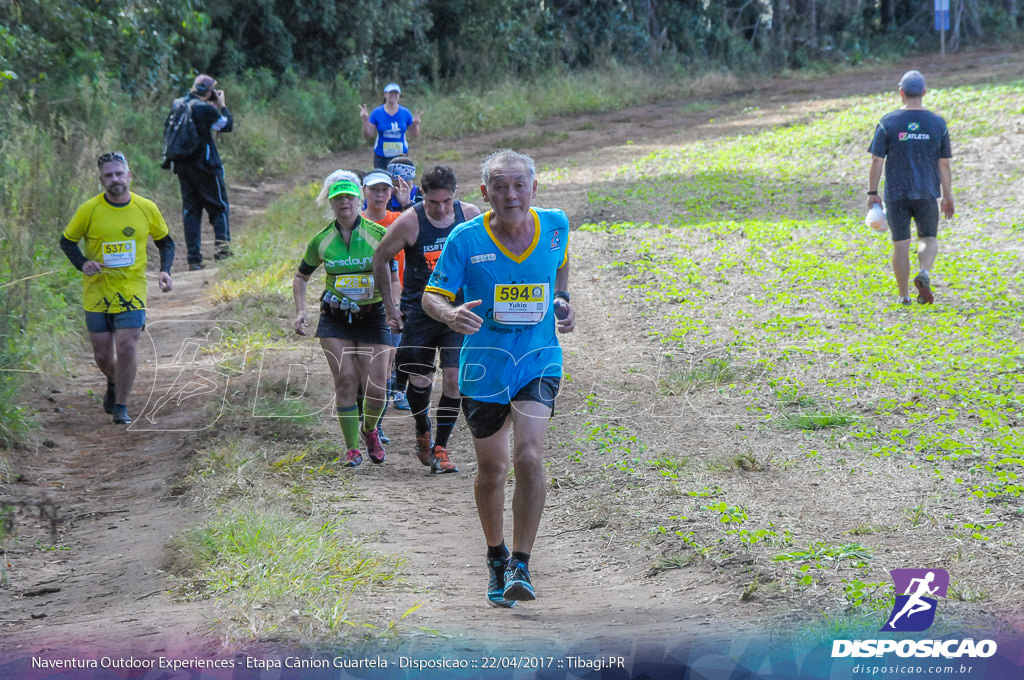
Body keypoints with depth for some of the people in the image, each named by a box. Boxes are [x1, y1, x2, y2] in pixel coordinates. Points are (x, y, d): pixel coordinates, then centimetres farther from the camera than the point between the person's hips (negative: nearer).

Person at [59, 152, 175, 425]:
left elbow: (165, 241, 14)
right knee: (103, 356, 3)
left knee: (127, 348, -14)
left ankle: (121, 406, 3)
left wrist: (165, 270, -2)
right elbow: (67, 241, 6)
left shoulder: (147, 208, -2)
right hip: (97, 292, 0)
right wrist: (82, 263, -12)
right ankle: (113, 383, 39)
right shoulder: (89, 210, -7)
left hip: (132, 292, 0)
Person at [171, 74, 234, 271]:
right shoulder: (204, 108, -15)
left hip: (182, 166, 6)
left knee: (190, 210, 9)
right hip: (205, 165, -6)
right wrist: (222, 105, 9)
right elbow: (228, 125, -4)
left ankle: (194, 259, 5)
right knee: (219, 207, 5)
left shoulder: (178, 105, 6)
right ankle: (222, 247, -10)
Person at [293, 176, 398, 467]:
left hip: (372, 317, -1)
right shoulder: (322, 240, 1)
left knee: (376, 389, -4)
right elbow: (301, 276, 15)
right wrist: (300, 310, 1)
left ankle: (369, 430, 29)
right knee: (345, 381, -10)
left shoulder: (378, 234, -4)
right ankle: (352, 448, 4)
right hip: (334, 320, 1)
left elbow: (393, 275, 2)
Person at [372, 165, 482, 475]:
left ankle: (440, 447, 6)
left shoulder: (470, 216, -6)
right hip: (419, 311, -1)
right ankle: (422, 433, 30)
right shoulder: (409, 222, -13)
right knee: (420, 380, 0)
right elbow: (380, 259, 1)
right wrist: (390, 307, 2)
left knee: (454, 378, -8)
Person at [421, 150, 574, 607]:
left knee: (529, 456, -20)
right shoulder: (466, 238, -10)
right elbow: (432, 294, -8)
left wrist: (561, 302, 8)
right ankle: (496, 558, 35)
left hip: (539, 362, 0)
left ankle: (520, 565, -12)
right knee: (492, 470, 10)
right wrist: (450, 314, -30)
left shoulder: (555, 226, -2)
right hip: (484, 366, 0)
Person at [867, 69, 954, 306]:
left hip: (896, 194, -1)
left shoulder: (888, 123, -4)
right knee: (928, 238, 13)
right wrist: (948, 197, 12)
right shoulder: (938, 124, 0)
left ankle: (904, 295, 10)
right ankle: (924, 272, -16)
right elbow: (944, 165, 3)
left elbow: (877, 161, -5)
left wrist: (872, 193, 2)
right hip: (927, 193, 1)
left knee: (900, 244, 7)